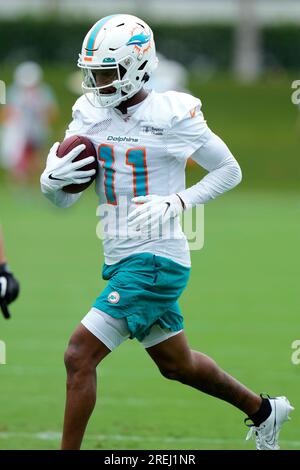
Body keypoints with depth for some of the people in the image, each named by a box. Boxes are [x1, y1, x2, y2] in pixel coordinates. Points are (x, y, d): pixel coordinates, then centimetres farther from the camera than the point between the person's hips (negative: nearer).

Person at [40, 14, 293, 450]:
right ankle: (263, 410, 44)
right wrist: (53, 178, -17)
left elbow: (230, 171, -1)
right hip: (120, 261, 8)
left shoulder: (174, 116, -12)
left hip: (155, 259, -8)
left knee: (80, 356, -15)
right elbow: (63, 200, 7)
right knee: (177, 364, 23)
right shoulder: (90, 114, 5)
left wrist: (176, 203, -15)